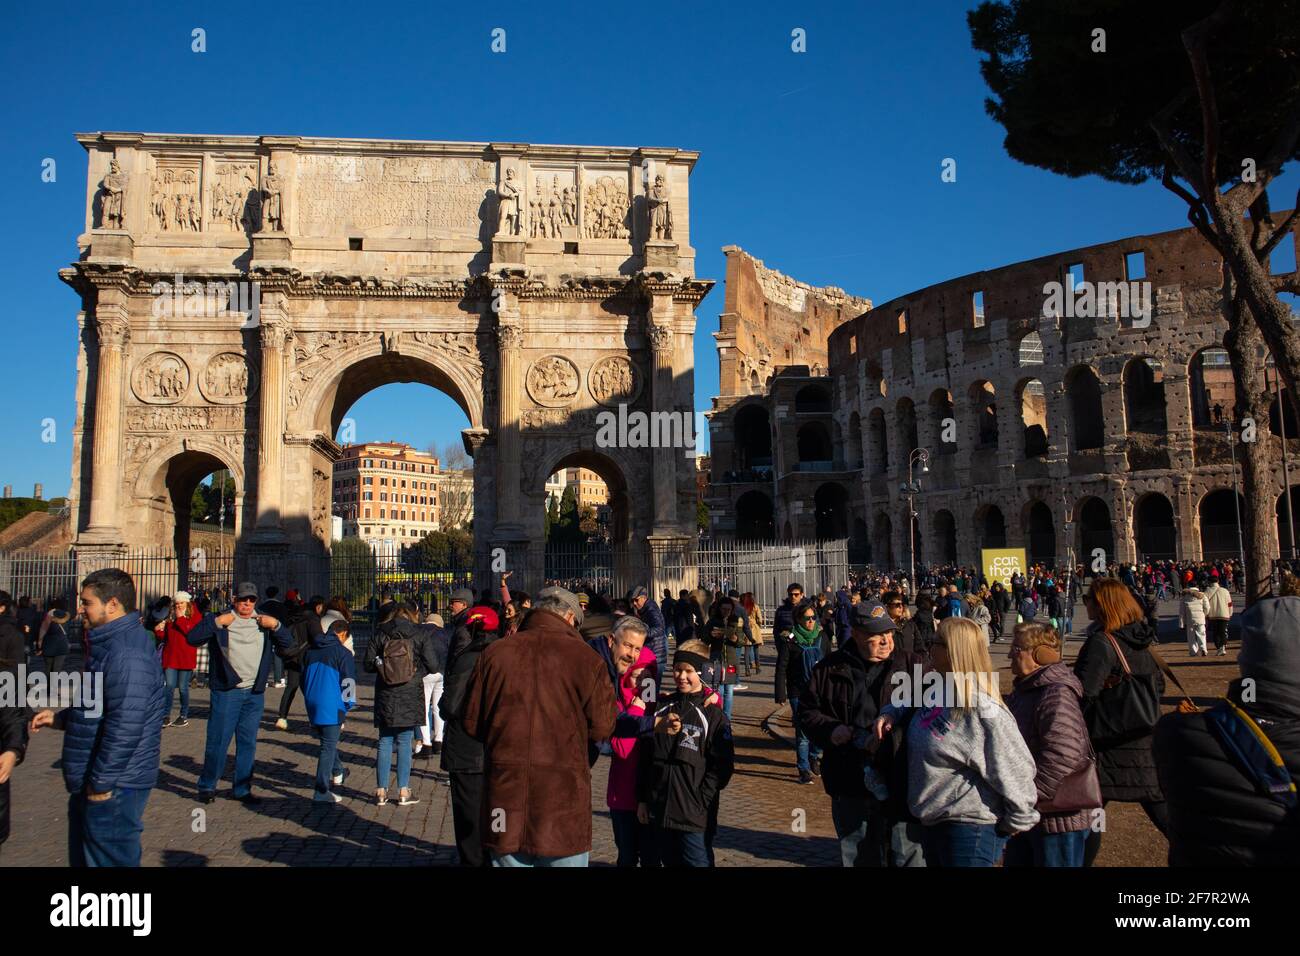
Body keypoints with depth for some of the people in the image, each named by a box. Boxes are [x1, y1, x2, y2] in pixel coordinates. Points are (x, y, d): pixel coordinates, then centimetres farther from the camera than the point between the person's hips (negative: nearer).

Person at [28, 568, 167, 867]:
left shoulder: (127, 654, -24)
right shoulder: (109, 645, 13)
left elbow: (124, 727, -29)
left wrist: (101, 783, -22)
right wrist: (59, 718, 12)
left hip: (113, 788, -11)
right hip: (92, 784, 11)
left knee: (109, 860, 1)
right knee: (84, 858, 22)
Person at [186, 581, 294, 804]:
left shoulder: (263, 622, 14)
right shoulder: (219, 619, 3)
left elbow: (288, 644, 10)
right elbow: (192, 638, -8)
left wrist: (276, 625, -6)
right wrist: (217, 623, -17)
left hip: (255, 694, 4)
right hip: (226, 692, -4)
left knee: (248, 743, 9)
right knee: (218, 741, -1)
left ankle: (242, 789, 19)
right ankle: (207, 786, 14)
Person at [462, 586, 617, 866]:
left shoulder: (493, 654, -1)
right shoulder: (584, 657, -9)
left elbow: (472, 722, 6)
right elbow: (602, 727, -3)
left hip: (504, 788, 3)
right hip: (564, 791, -2)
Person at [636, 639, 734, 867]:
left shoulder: (713, 715, -4)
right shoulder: (661, 708, 8)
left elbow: (721, 766, -7)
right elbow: (645, 756, 11)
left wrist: (700, 803, -12)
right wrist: (642, 799, 8)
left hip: (693, 815, -4)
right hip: (657, 811, 4)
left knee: (697, 862, -1)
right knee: (670, 861, 14)